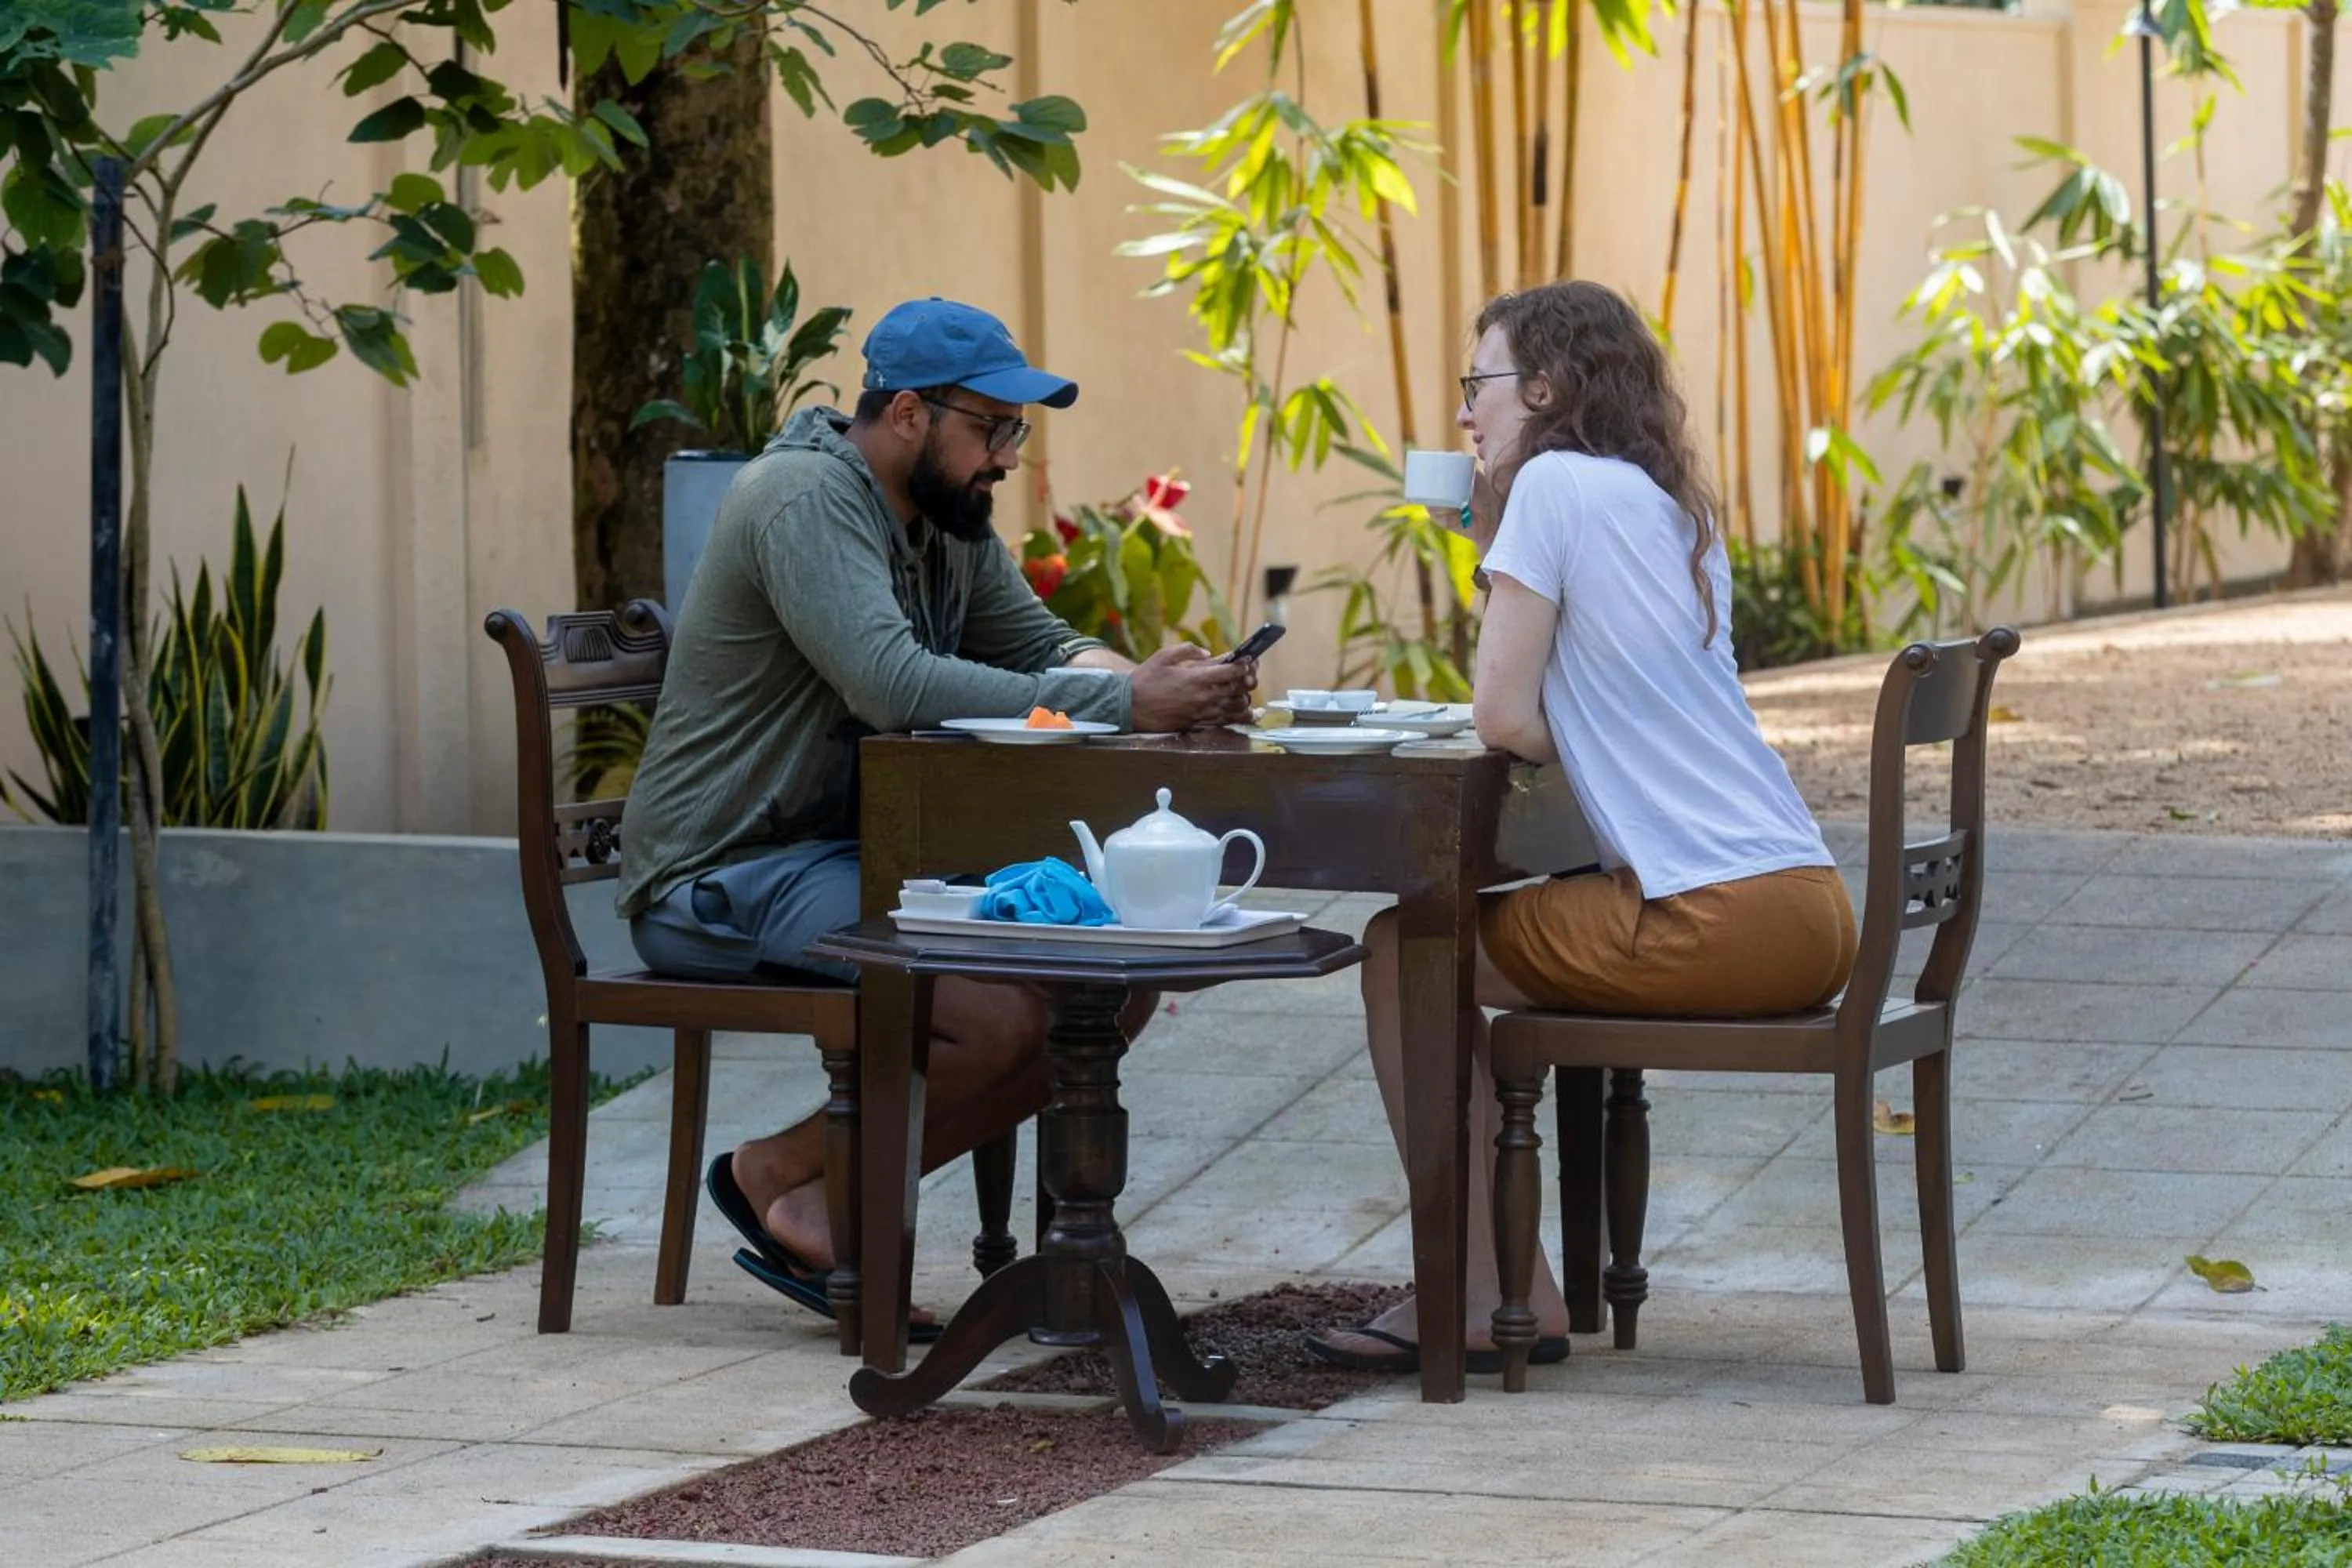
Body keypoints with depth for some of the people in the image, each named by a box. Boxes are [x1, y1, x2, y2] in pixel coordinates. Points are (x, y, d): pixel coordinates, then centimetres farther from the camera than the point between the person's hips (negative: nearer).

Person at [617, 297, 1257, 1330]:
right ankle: (780, 1176, -2)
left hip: (852, 857, 10)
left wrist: (1145, 680, -13)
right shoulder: (805, 499, -18)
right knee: (1000, 1011, -28)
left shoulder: (949, 519, 13)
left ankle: (829, 1203, -1)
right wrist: (1121, 702, -31)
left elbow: (1042, 644, 12)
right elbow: (894, 683, -31)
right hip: (719, 883, -10)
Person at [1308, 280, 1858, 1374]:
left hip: (1712, 923, -9)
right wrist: (1493, 535, 20)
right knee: (1483, 926, 26)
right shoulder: (1674, 506, 21)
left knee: (1404, 951, 7)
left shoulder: (1558, 482, -5)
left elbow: (1504, 719, -8)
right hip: (1810, 916, 9)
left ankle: (1478, 1298, 7)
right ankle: (1509, 1280, 28)